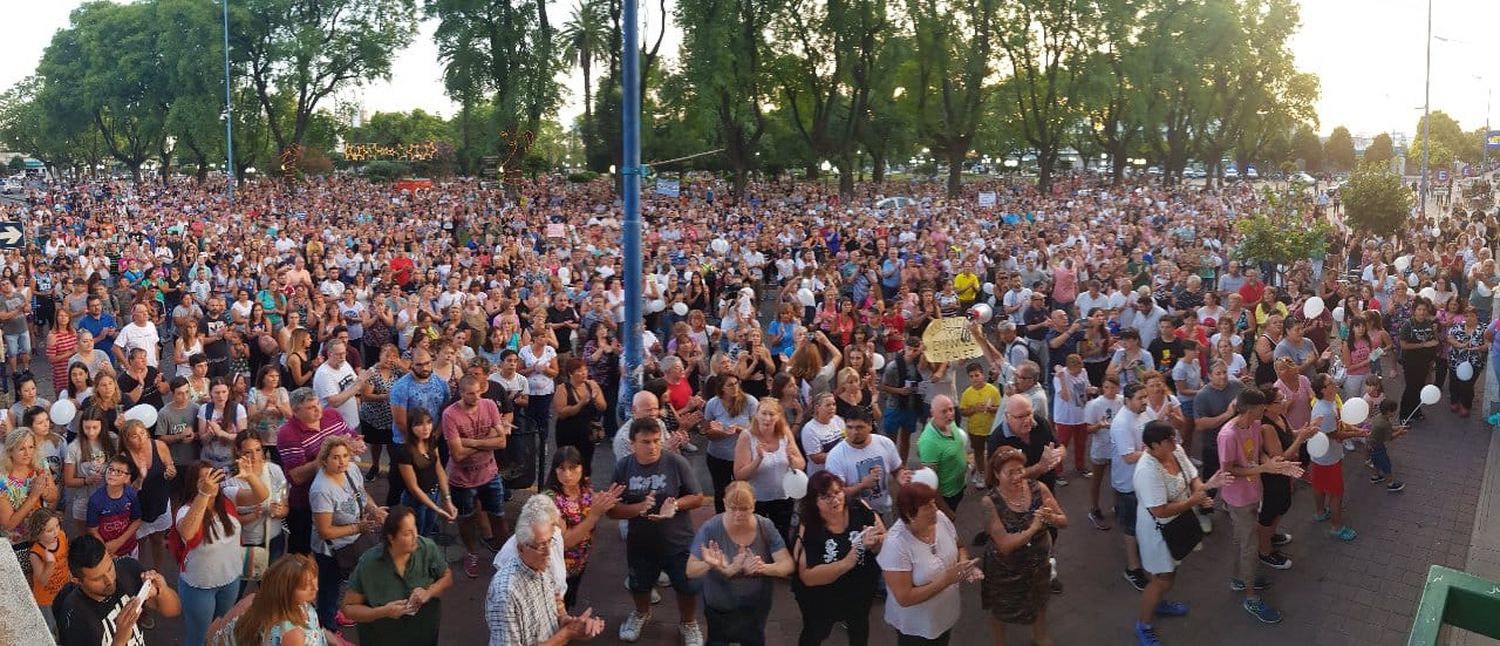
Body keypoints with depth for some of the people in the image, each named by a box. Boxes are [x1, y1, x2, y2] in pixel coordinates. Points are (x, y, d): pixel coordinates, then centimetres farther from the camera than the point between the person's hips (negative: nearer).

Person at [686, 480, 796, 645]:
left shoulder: (766, 527, -16)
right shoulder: (710, 529, -22)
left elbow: (788, 565, -18)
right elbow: (691, 570, -21)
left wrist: (764, 568, -39)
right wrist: (709, 565, -43)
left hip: (756, 608, 2)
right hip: (719, 609, -1)